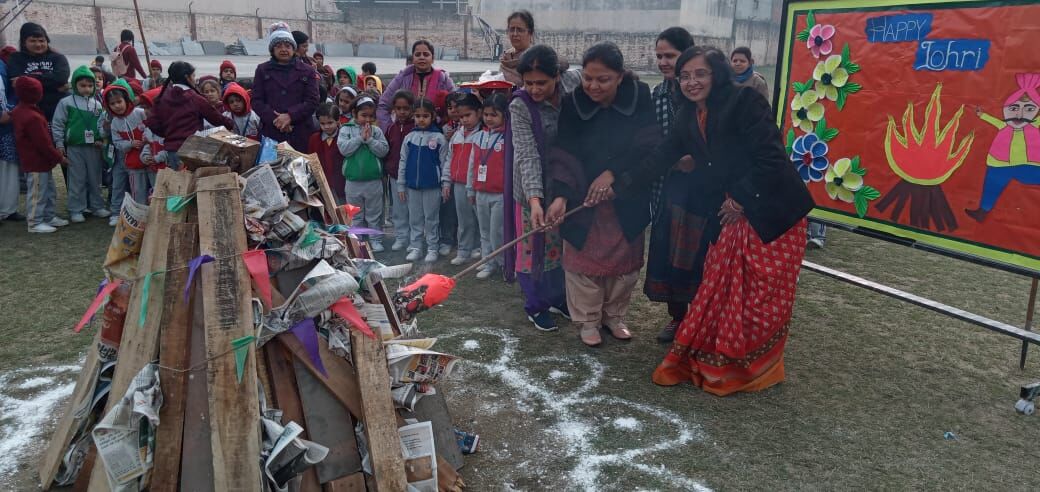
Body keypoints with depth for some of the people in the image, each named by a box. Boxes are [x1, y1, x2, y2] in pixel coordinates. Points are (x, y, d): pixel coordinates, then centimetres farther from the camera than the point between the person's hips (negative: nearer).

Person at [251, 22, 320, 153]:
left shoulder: (307, 71, 9)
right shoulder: (262, 70, 12)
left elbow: (313, 101, 0)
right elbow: (256, 101, 5)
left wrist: (290, 116, -13)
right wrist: (274, 119, -11)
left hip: (301, 134, 0)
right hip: (271, 133, 0)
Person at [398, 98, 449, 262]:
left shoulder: (439, 138, -5)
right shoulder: (409, 137, 4)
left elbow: (445, 163, -3)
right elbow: (403, 162, 7)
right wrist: (401, 185, 6)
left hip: (432, 186, -3)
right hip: (412, 185, 3)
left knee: (431, 219, 5)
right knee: (414, 218, 11)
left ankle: (432, 248, 14)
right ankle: (415, 247, 20)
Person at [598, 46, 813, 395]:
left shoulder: (745, 101, -15)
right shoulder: (688, 118, 7)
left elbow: (772, 158, -19)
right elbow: (660, 159, 6)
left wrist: (742, 199, -14)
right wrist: (617, 184, 0)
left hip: (771, 212, -7)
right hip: (729, 216, 7)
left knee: (760, 298, 3)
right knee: (719, 291, 11)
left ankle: (755, 368, 22)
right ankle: (714, 362, 26)